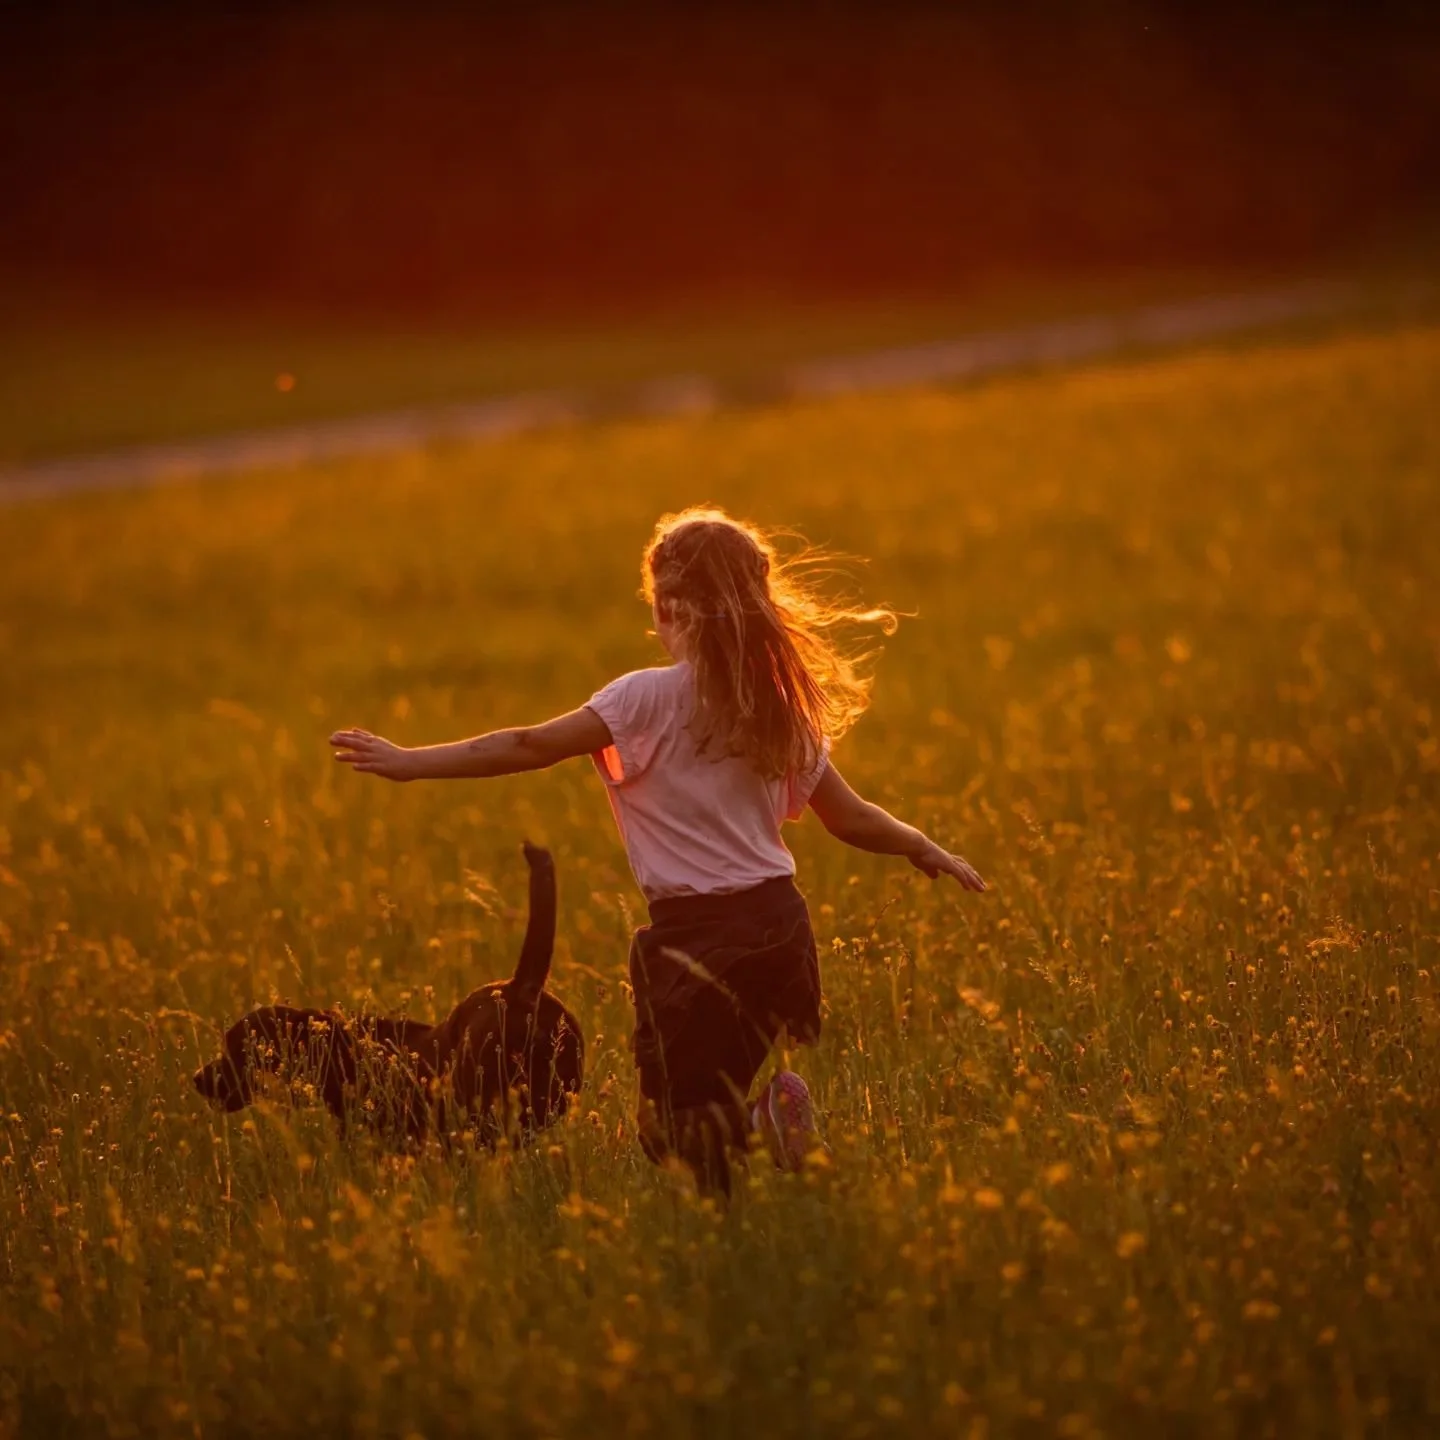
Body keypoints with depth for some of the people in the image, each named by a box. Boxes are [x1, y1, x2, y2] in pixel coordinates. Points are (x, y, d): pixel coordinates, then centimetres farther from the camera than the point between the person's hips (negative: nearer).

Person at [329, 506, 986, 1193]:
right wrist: (927, 851, 33)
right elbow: (850, 817, 15)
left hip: (696, 940, -5)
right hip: (779, 924, 5)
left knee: (674, 1132, 5)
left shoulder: (650, 699, -9)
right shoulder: (784, 705, 8)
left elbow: (531, 748, -11)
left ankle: (762, 1125, -24)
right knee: (725, 1102, 17)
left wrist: (409, 762, -6)